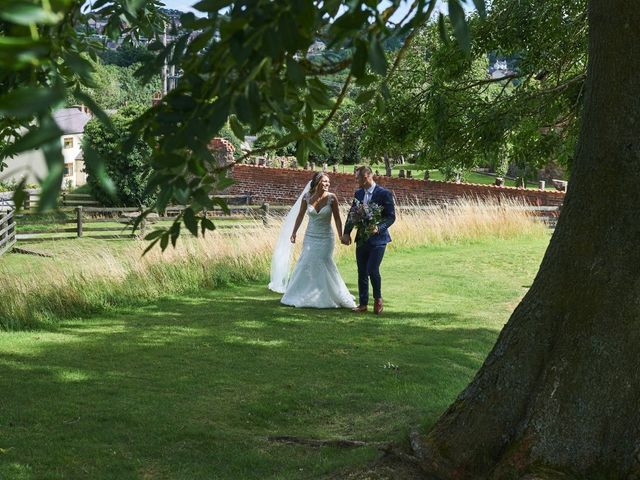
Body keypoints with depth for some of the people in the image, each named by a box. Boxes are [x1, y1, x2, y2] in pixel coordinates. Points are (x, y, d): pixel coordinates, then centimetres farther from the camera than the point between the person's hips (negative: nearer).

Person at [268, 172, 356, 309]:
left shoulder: (331, 198, -11)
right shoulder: (306, 197, -6)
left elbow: (337, 218, -5)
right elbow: (300, 215, 7)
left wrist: (341, 236, -8)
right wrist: (294, 232, 11)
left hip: (326, 238, -2)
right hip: (310, 237, 2)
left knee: (324, 264, -3)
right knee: (306, 265, 5)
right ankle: (301, 295, 19)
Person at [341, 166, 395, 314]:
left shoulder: (384, 194, -10)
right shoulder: (358, 193, 9)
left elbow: (391, 216, -11)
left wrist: (378, 228, -26)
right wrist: (346, 233, 0)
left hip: (377, 239, -6)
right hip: (362, 239, 6)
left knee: (373, 270, -13)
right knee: (362, 272, 8)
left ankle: (378, 299, 11)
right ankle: (363, 304, 17)